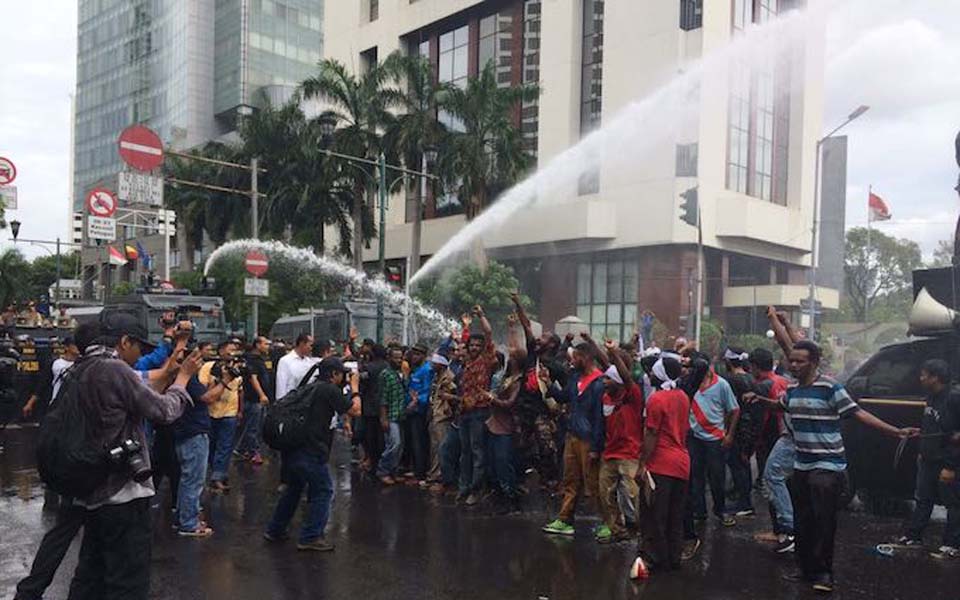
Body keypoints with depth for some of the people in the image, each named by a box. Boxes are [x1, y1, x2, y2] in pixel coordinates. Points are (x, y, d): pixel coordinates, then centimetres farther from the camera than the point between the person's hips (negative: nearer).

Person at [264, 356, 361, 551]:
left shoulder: (312, 387, 17)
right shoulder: (330, 390, -9)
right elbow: (355, 410, -7)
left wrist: (347, 389, 23)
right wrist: (355, 387, 6)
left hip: (291, 447, 9)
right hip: (310, 451, -9)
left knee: (294, 488, 24)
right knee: (323, 491, 4)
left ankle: (275, 530, 32)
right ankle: (310, 537, 5)